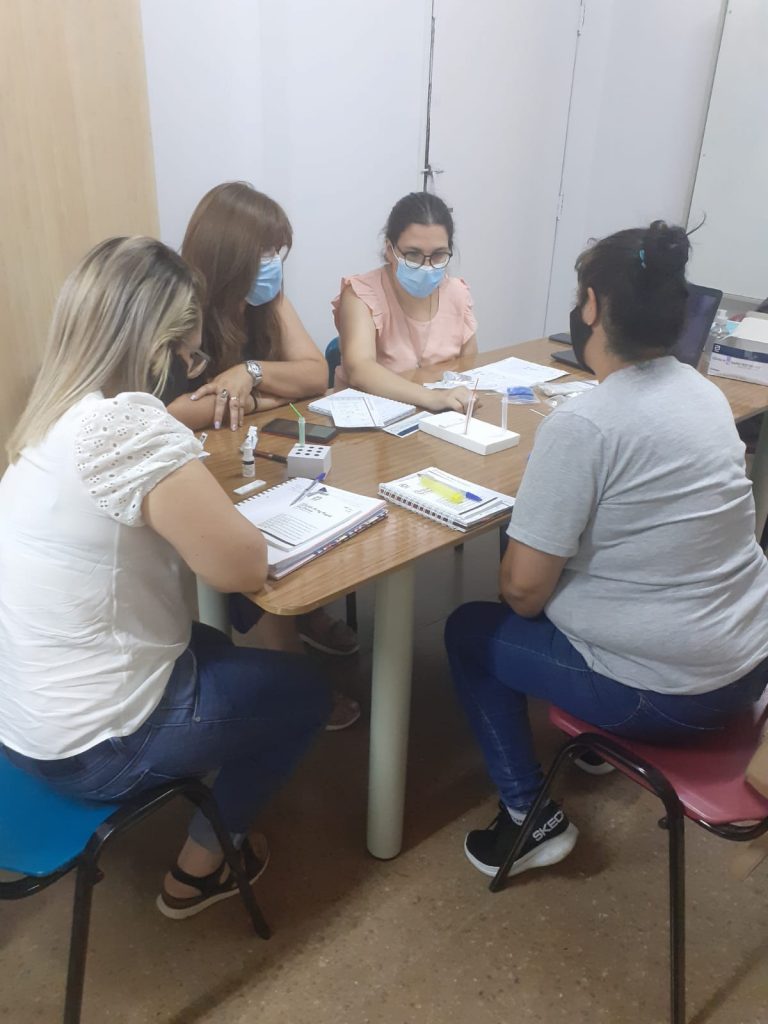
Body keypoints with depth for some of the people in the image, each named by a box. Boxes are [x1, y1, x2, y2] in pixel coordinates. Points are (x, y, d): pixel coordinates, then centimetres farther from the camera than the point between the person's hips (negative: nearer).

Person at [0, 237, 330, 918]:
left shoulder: (57, 417, 0)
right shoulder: (130, 428, -29)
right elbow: (244, 567, -24)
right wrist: (210, 498, -8)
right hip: (91, 746, -8)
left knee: (215, 650, 30)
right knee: (303, 690, 13)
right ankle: (202, 866, 27)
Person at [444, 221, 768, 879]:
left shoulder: (581, 426, -23)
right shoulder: (706, 393, 1)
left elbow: (524, 590, -19)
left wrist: (520, 589, 4)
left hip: (664, 696, -7)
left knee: (469, 630, 11)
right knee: (580, 585, 30)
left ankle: (530, 814, 12)